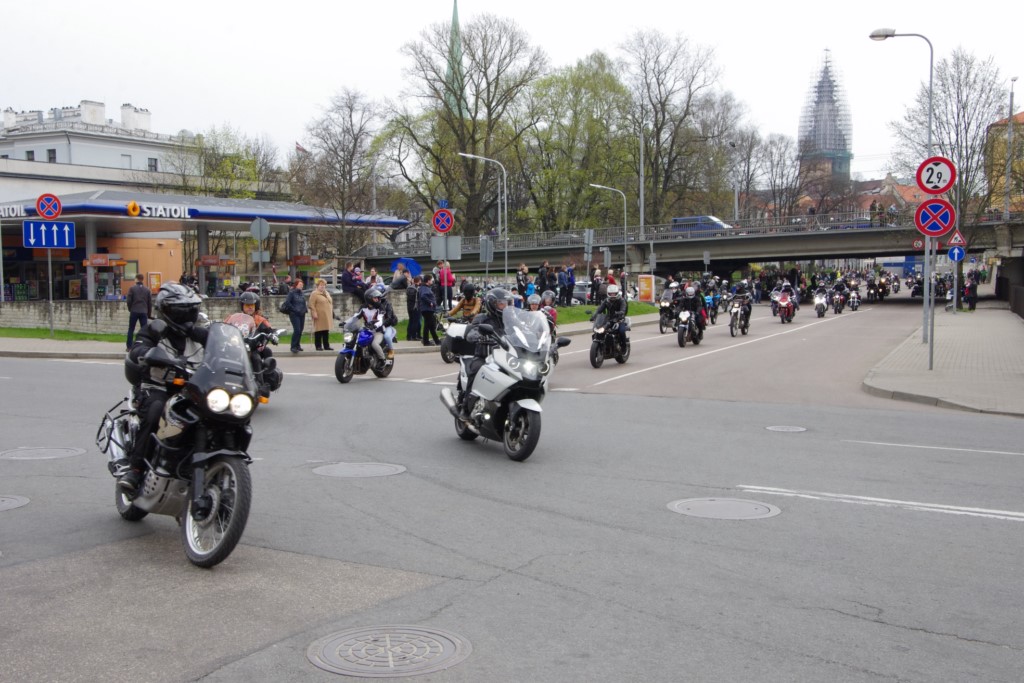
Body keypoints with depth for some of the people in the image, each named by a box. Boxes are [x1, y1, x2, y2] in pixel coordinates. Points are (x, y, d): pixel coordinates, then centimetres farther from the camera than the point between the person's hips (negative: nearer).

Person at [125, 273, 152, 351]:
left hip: (134, 312, -1)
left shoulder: (132, 288, -3)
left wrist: (130, 309, 12)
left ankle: (129, 347, 7)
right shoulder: (147, 289, 5)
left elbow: (129, 301, -5)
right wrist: (149, 314, 15)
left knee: (131, 329, 8)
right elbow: (150, 303, 6)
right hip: (144, 312, 1)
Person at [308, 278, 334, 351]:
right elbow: (311, 305, -11)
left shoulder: (327, 293, 20)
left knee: (326, 331, 7)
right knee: (319, 331, -4)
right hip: (319, 316, -7)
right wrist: (314, 313, -18)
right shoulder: (314, 294, -4)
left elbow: (331, 303, 26)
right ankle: (318, 346, 0)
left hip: (327, 316, 7)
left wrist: (332, 312, 20)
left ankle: (326, 346, 12)